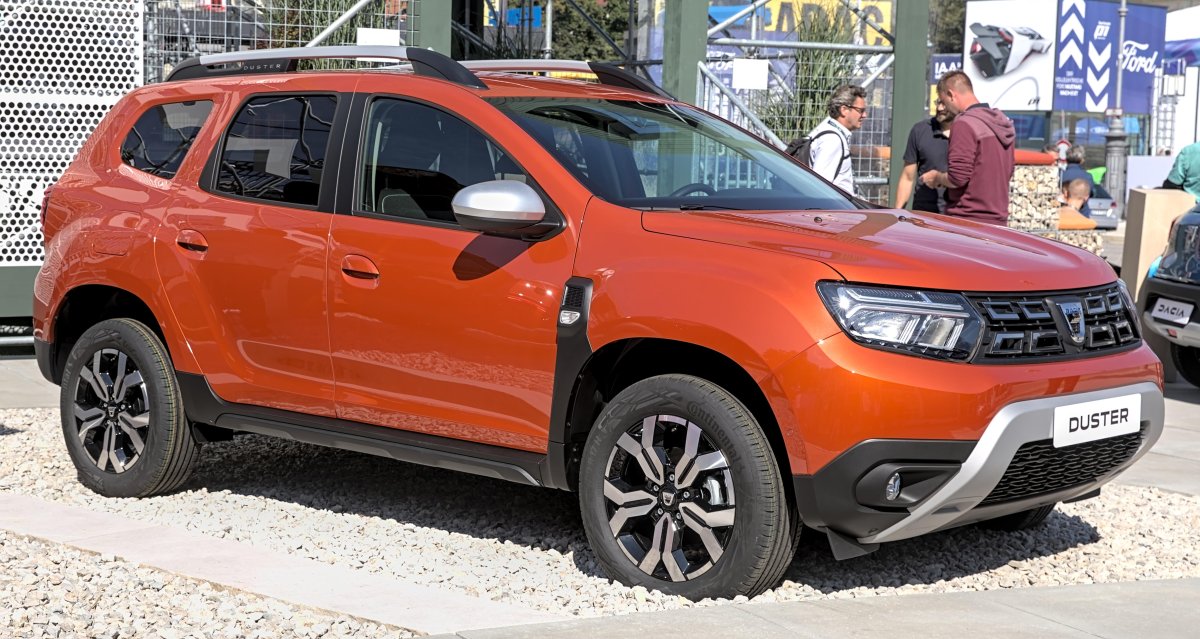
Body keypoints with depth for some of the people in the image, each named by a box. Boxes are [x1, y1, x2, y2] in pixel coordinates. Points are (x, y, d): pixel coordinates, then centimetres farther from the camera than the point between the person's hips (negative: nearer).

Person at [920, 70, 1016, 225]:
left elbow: (957, 178, -19)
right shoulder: (1004, 123, 14)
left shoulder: (965, 124, -13)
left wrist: (936, 177, 1)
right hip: (998, 220, 8)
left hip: (967, 219, -8)